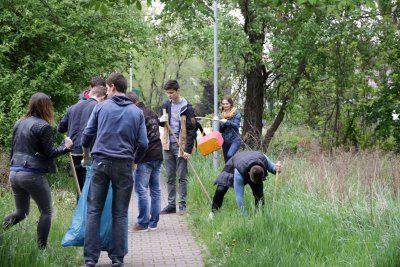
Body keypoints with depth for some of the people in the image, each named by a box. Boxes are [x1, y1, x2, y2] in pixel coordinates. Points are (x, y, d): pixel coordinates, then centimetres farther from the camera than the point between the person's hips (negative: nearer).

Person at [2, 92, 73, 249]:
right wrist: (65, 147, 2)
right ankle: (42, 247, 6)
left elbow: (13, 149, 16)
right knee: (46, 212, 8)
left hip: (14, 173, 7)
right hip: (33, 174, -7)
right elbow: (49, 153, -12)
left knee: (21, 212, 19)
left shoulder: (19, 124, 11)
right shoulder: (43, 126, -12)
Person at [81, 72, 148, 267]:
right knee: (120, 213, 7)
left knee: (94, 210, 4)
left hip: (101, 162, -1)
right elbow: (143, 143, 5)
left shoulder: (101, 107, 5)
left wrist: (86, 152, 25)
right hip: (124, 165, 1)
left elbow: (88, 133, 5)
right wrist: (135, 160, 23)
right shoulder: (137, 112, 8)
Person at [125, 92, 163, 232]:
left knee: (141, 190, -4)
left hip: (145, 157, -9)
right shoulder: (152, 113, 15)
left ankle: (143, 223, -2)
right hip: (158, 155, 9)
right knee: (155, 190, 10)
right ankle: (153, 222, 15)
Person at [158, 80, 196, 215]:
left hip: (181, 145, -6)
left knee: (182, 177, 0)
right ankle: (171, 204, 14)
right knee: (170, 177, 9)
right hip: (168, 145, 6)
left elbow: (191, 129, -10)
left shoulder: (186, 107, -9)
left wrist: (188, 149, -16)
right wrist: (162, 120, -5)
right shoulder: (166, 105, 9)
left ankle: (182, 205, 4)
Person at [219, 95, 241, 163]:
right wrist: (222, 124, -11)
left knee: (230, 155, -29)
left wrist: (227, 121, -28)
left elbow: (236, 125, -14)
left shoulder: (236, 113, -2)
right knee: (227, 161, 7)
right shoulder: (222, 114, 10)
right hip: (225, 140, 5)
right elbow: (221, 130, 10)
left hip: (235, 140, -5)